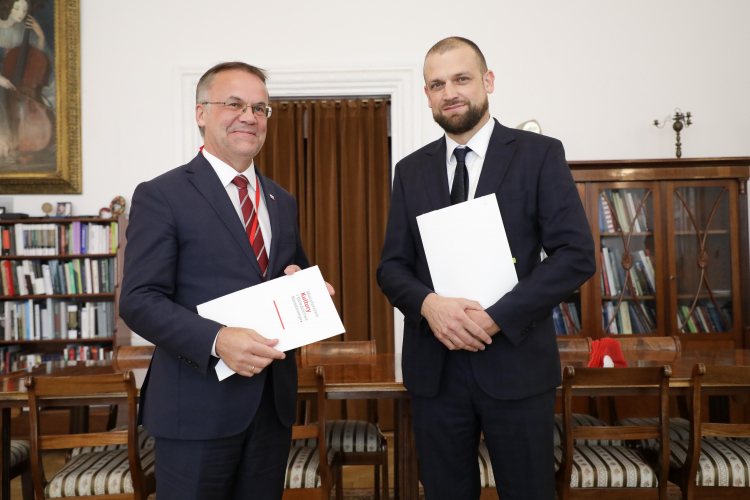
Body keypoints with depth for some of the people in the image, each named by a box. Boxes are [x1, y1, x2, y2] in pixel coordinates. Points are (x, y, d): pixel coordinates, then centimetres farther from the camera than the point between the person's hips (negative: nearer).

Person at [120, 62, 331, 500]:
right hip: (198, 404, -5)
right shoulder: (161, 196, -5)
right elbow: (139, 301, -12)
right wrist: (216, 340, -26)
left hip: (274, 398, 6)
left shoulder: (282, 201, 14)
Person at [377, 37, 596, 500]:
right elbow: (392, 265, 7)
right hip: (434, 368, 3)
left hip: (517, 362, -2)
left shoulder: (540, 154, -1)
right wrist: (428, 304, -15)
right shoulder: (411, 170, 9)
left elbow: (577, 254, -8)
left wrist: (497, 317, -17)